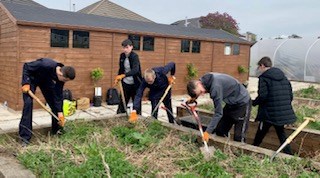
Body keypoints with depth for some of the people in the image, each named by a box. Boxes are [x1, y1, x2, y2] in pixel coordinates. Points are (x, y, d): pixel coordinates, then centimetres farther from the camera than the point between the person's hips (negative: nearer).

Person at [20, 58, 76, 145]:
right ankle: (25, 136, -14)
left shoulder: (61, 76, -22)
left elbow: (58, 95, -16)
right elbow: (26, 66, -27)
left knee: (54, 103, 0)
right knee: (28, 103, -18)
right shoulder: (45, 65, -41)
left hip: (46, 81, 5)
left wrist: (60, 112, -18)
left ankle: (57, 130, 16)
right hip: (32, 79, -5)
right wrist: (26, 83, -32)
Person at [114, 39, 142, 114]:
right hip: (125, 83, 5)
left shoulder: (135, 56, -18)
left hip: (135, 84, -5)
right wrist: (118, 77, 6)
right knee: (122, 102, 9)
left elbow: (135, 70, -33)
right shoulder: (122, 55, 1)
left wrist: (123, 75, -44)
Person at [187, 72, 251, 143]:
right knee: (220, 131, 11)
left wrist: (208, 131, -26)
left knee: (239, 137, -6)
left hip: (242, 103, -9)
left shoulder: (215, 86, -33)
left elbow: (218, 113, -29)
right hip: (231, 103, 9)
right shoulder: (205, 80, -9)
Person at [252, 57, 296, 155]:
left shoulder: (264, 77, -11)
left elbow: (262, 96, -21)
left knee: (260, 133, 10)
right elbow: (290, 95, 10)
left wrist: (254, 102, -4)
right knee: (281, 134, 19)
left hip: (269, 113, -6)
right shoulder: (283, 77, 11)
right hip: (284, 113, 6)